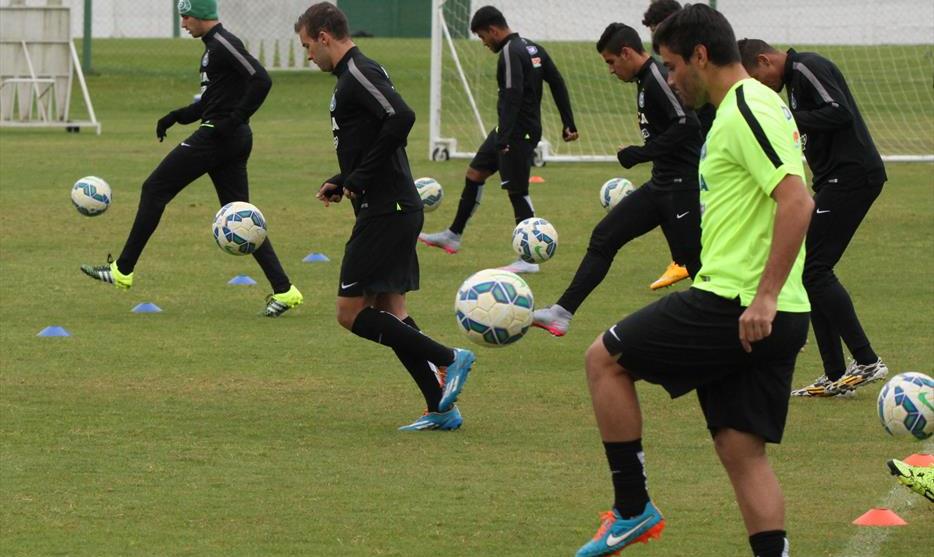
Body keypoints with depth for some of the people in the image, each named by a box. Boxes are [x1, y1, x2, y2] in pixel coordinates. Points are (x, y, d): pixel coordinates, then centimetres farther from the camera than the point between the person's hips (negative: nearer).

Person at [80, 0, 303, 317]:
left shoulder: (223, 45, -12)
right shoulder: (214, 46, 19)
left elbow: (261, 80, -22)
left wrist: (234, 120, -22)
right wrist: (178, 116, 16)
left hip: (217, 137, -10)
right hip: (233, 142, 10)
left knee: (154, 190, -1)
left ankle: (122, 271, 3)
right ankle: (283, 290, 1)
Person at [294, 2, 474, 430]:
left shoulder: (358, 74, -13)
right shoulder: (353, 76, 19)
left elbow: (401, 118, -28)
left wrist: (360, 180, -21)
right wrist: (341, 181, 16)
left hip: (385, 211, -10)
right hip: (393, 209, 10)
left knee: (351, 312, -7)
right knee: (388, 312, 11)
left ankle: (450, 359, -7)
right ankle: (441, 410, 9)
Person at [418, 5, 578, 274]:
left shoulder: (510, 53, -17)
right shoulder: (534, 49, 12)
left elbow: (513, 96, -27)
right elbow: (558, 84, 13)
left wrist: (503, 139, -30)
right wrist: (569, 124, 16)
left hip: (518, 133, -10)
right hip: (508, 130, 10)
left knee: (517, 192, -6)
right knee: (474, 174, 18)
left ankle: (528, 259, -2)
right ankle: (454, 236, 28)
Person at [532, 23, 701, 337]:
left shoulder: (659, 78, -17)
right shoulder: (645, 79, 13)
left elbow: (686, 124, -26)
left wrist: (642, 154, -20)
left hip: (683, 186, -10)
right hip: (661, 185, 10)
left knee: (693, 261, -5)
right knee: (604, 238, 6)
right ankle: (562, 313, 7)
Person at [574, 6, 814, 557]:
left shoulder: (746, 110, -13)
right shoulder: (756, 105, 18)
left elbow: (797, 201, -24)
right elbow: (787, 204, 27)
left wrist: (764, 297, -26)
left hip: (733, 307, -10)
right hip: (771, 318, 10)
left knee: (605, 359, 5)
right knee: (742, 449, 9)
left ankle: (633, 510, 8)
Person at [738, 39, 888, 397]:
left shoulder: (806, 68, -11)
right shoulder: (794, 77, 21)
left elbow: (840, 113, -23)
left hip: (852, 175, -11)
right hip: (839, 180, 11)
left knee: (814, 270, -13)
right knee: (812, 271, 8)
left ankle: (867, 362, -13)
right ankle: (835, 377, 9)